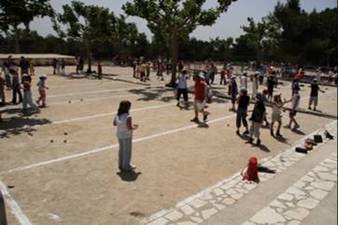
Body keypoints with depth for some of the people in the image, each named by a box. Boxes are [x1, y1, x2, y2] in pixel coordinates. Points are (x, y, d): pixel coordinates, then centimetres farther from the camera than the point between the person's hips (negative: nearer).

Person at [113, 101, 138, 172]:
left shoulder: (117, 115, -3)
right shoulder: (128, 117, -26)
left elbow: (114, 124, 8)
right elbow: (129, 127, -27)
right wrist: (134, 127, -8)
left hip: (119, 135, 7)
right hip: (126, 136, -7)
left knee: (121, 149, 21)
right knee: (127, 151, 8)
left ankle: (121, 165, 34)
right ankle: (126, 167, 21)